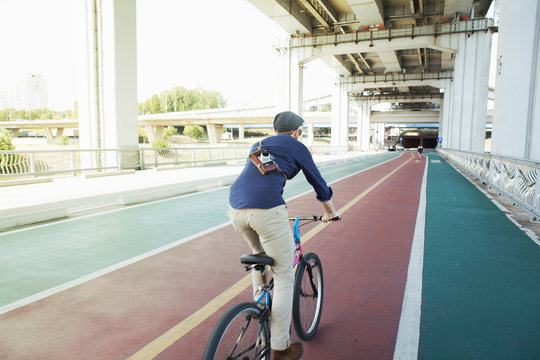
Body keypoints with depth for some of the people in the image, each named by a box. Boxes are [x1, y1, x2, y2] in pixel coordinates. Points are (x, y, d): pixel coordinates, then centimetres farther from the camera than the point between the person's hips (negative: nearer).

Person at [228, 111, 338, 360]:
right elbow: (319, 184, 20)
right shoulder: (297, 147, 12)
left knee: (260, 253, 34)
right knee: (284, 276, 8)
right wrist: (330, 212, 38)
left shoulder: (259, 145, 29)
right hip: (267, 210, -7)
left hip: (236, 208, 7)